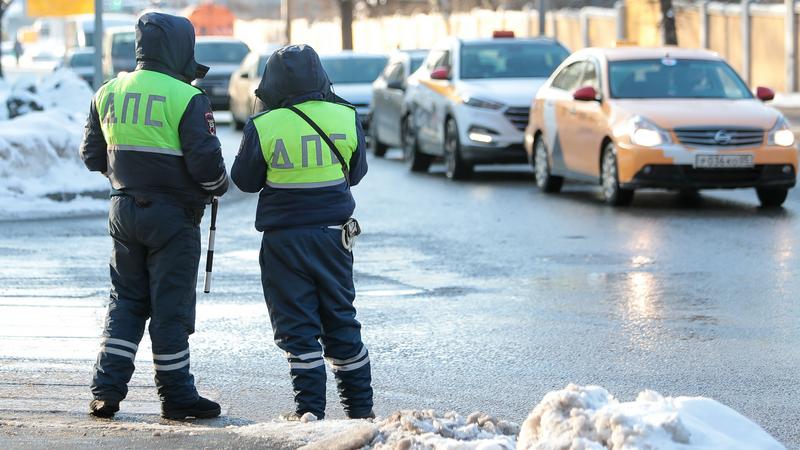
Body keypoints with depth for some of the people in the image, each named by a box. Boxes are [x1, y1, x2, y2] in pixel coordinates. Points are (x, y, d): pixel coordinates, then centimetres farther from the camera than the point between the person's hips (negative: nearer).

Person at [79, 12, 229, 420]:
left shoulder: (108, 93, 5)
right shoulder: (187, 99, -14)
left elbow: (92, 155, 12)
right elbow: (205, 160, -18)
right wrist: (218, 186, 3)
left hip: (124, 212, 6)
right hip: (173, 216, -5)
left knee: (126, 301, 14)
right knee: (171, 306, 2)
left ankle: (106, 390, 8)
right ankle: (176, 395, 10)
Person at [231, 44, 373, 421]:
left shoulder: (262, 127, -12)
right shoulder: (346, 118, -4)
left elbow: (245, 180, 1)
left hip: (284, 238, -3)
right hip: (333, 232, 3)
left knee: (296, 326, 3)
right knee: (341, 321, 14)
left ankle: (310, 408, 0)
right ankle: (360, 405, 19)